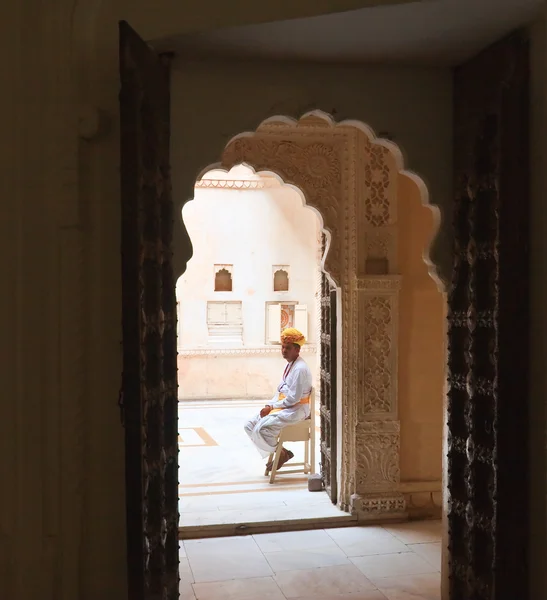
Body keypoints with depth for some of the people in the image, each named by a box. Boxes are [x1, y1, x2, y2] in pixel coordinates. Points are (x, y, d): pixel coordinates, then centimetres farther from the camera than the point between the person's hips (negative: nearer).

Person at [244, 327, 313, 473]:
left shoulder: (300, 368, -19)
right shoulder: (289, 365, 11)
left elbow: (293, 398, -22)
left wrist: (272, 407, -13)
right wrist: (269, 406, 0)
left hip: (295, 410, -10)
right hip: (283, 407, 10)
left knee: (261, 429, -25)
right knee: (249, 425, 2)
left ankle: (281, 454, 0)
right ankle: (279, 452, 9)